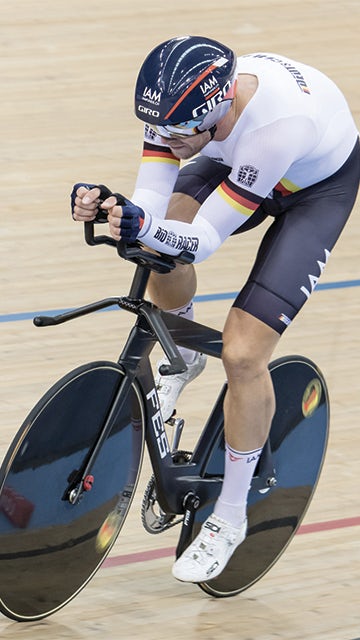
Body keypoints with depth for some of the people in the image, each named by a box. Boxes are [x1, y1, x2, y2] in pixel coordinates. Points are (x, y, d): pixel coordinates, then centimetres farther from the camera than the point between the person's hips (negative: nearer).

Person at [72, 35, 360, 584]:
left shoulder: (278, 123, -44)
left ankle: (230, 517, 6)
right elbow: (152, 204, -25)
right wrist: (107, 209, -45)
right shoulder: (176, 101, -29)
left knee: (243, 355, -15)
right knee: (168, 225, -24)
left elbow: (205, 240, -38)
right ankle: (183, 357, 9)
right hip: (236, 162, 6)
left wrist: (142, 227, -55)